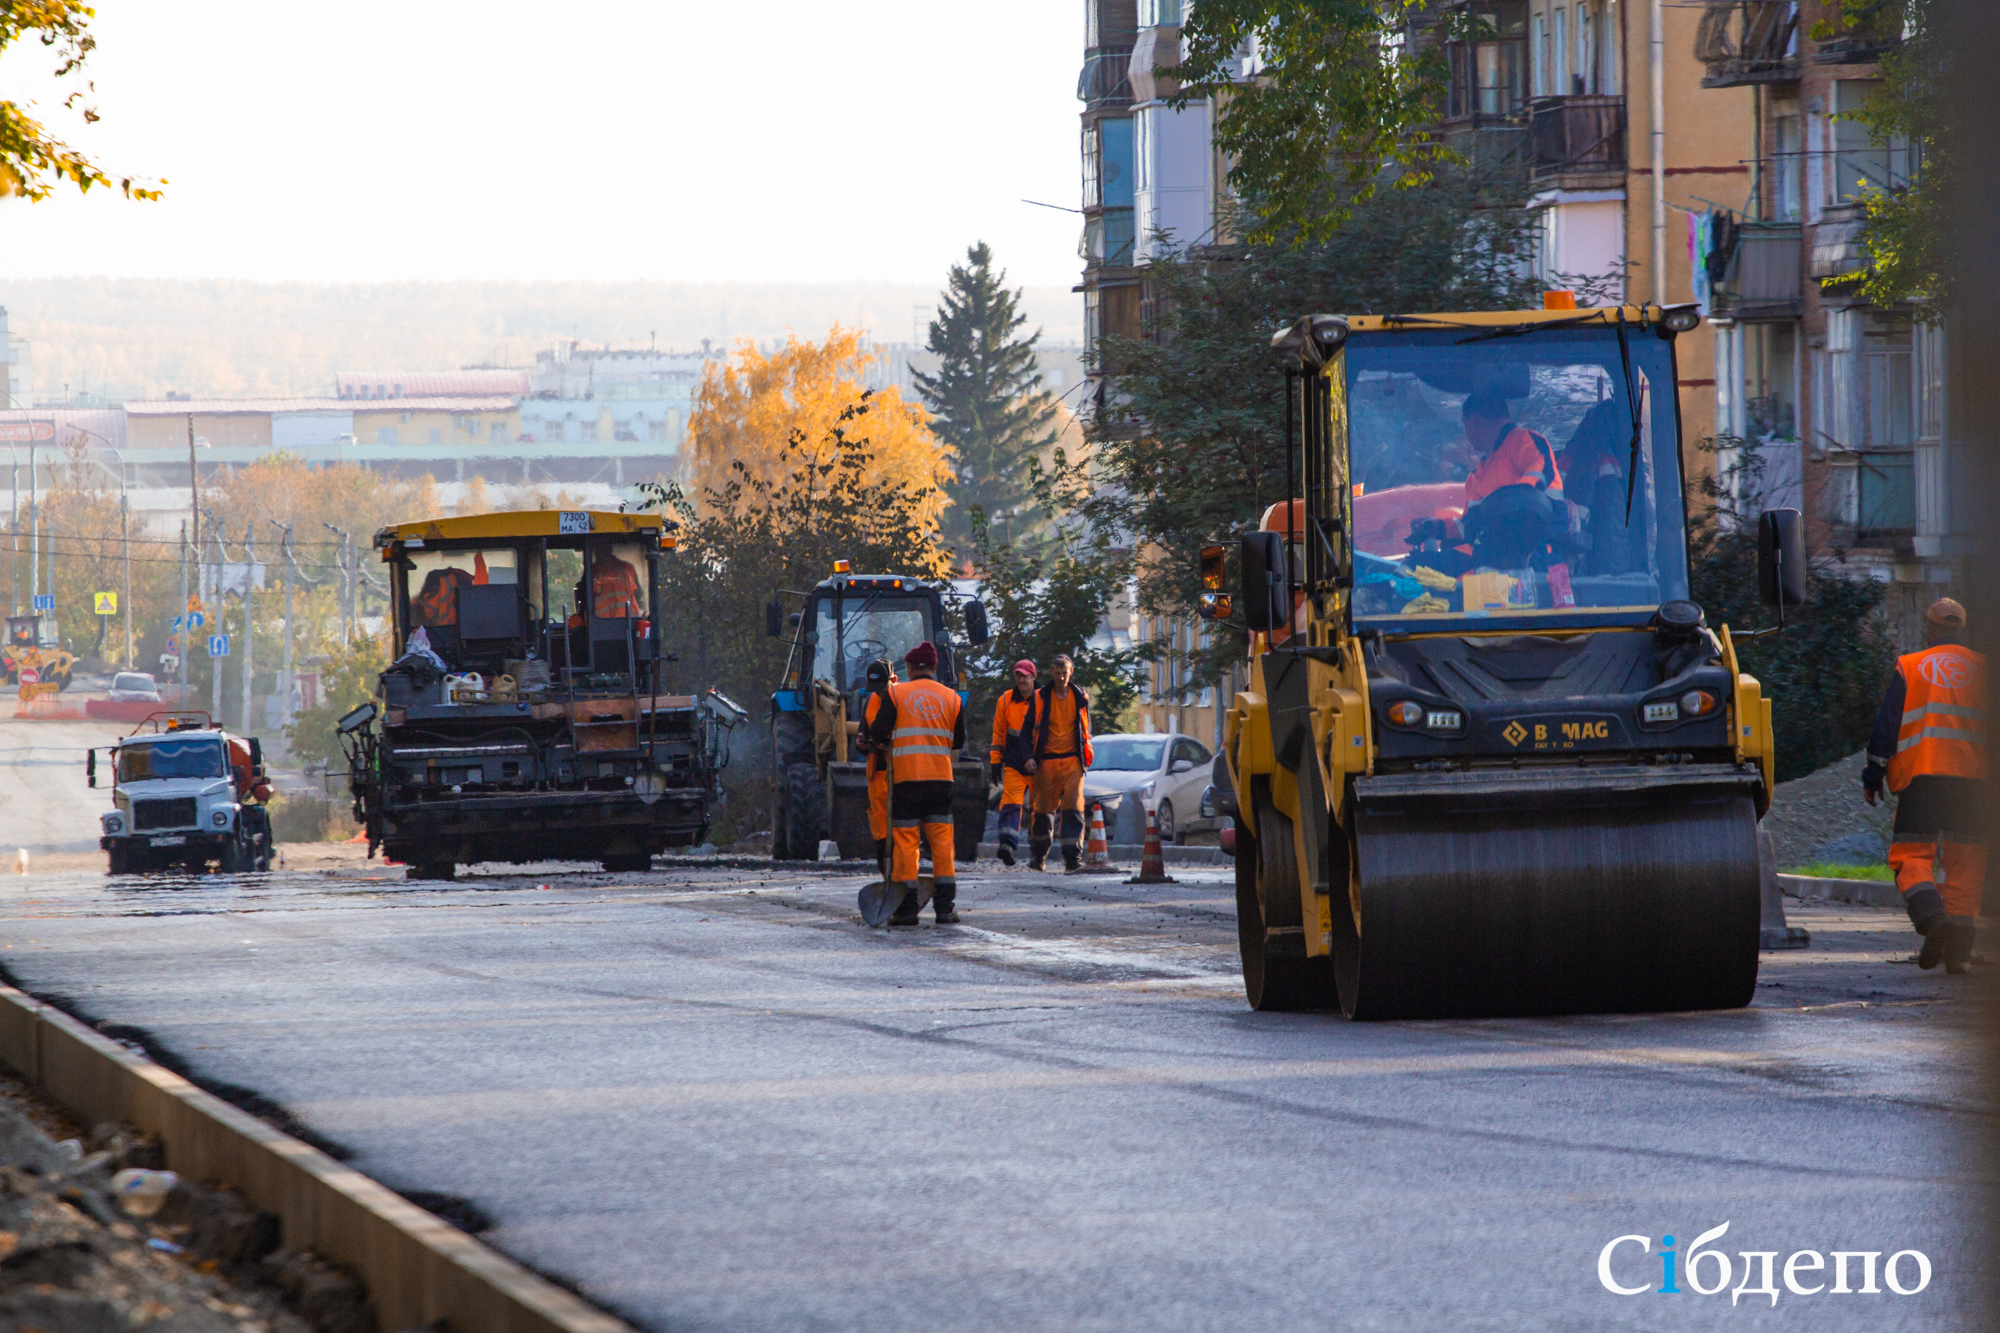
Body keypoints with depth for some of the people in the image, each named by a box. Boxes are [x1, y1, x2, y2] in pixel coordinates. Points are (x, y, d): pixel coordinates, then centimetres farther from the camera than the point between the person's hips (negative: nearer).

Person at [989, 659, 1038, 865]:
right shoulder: (1006, 701, 6)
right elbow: (999, 733, 11)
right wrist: (995, 761, 7)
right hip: (1013, 764, 1)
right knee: (1010, 803, -15)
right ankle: (1007, 843, -25)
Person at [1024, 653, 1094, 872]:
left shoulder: (1080, 698, 8)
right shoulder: (1040, 698, 4)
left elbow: (1085, 730, 18)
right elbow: (1027, 729, 7)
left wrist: (1085, 755, 7)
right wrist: (1028, 757, -6)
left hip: (1072, 761, 0)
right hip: (1046, 761, 0)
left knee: (1073, 808, -13)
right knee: (1044, 809, 5)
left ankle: (1073, 857, -17)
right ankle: (1038, 855, 22)